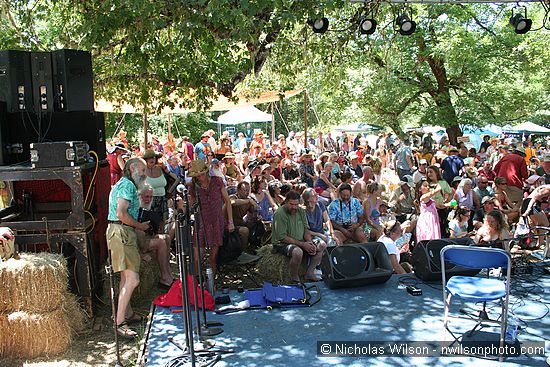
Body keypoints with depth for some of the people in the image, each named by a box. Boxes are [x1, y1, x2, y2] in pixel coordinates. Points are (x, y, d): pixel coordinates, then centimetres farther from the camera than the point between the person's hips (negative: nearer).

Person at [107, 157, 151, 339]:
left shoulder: (123, 184, 23)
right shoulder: (128, 185, -11)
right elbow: (121, 214, -22)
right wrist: (140, 226, -9)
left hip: (123, 233, 11)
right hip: (122, 233, -11)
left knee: (126, 277, 18)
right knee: (132, 279, -14)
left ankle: (128, 313, 29)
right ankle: (119, 323, -12)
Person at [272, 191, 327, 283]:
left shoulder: (301, 211, 4)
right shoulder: (280, 214, -18)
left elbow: (306, 229, 9)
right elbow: (282, 237, -21)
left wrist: (309, 242, -12)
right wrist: (302, 244, -21)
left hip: (300, 241, 8)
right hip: (282, 244, -7)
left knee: (322, 245, -5)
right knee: (297, 251, -37)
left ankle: (310, 273, 0)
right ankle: (294, 278, -13)